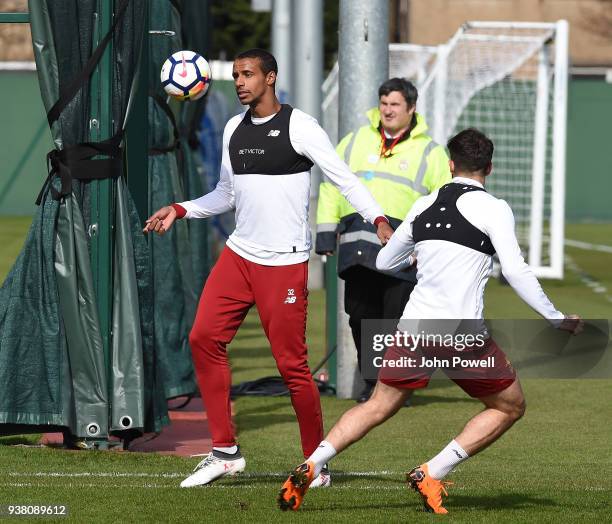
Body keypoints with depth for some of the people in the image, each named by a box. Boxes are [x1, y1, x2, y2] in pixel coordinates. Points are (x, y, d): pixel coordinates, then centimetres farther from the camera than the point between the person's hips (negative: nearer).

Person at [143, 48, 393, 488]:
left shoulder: (299, 127, -9)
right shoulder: (234, 129, 11)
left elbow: (345, 179, -11)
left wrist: (379, 220, -24)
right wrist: (179, 210, 11)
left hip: (284, 264, -7)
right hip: (238, 254, 7)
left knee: (292, 363, -6)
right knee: (204, 337, -4)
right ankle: (225, 452, 4)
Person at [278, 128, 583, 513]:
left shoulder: (424, 206, 13)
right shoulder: (493, 208, -4)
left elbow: (385, 261, 24)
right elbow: (516, 272, -13)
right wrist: (558, 319, -4)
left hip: (415, 326, 5)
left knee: (378, 407, 19)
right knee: (510, 407, 15)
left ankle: (310, 466, -2)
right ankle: (432, 474, 2)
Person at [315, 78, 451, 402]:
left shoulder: (430, 153, 10)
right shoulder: (355, 142, 18)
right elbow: (331, 186, 18)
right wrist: (326, 233, 9)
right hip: (358, 247, 3)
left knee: (399, 318, -5)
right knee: (361, 315, 3)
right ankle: (372, 383, 15)